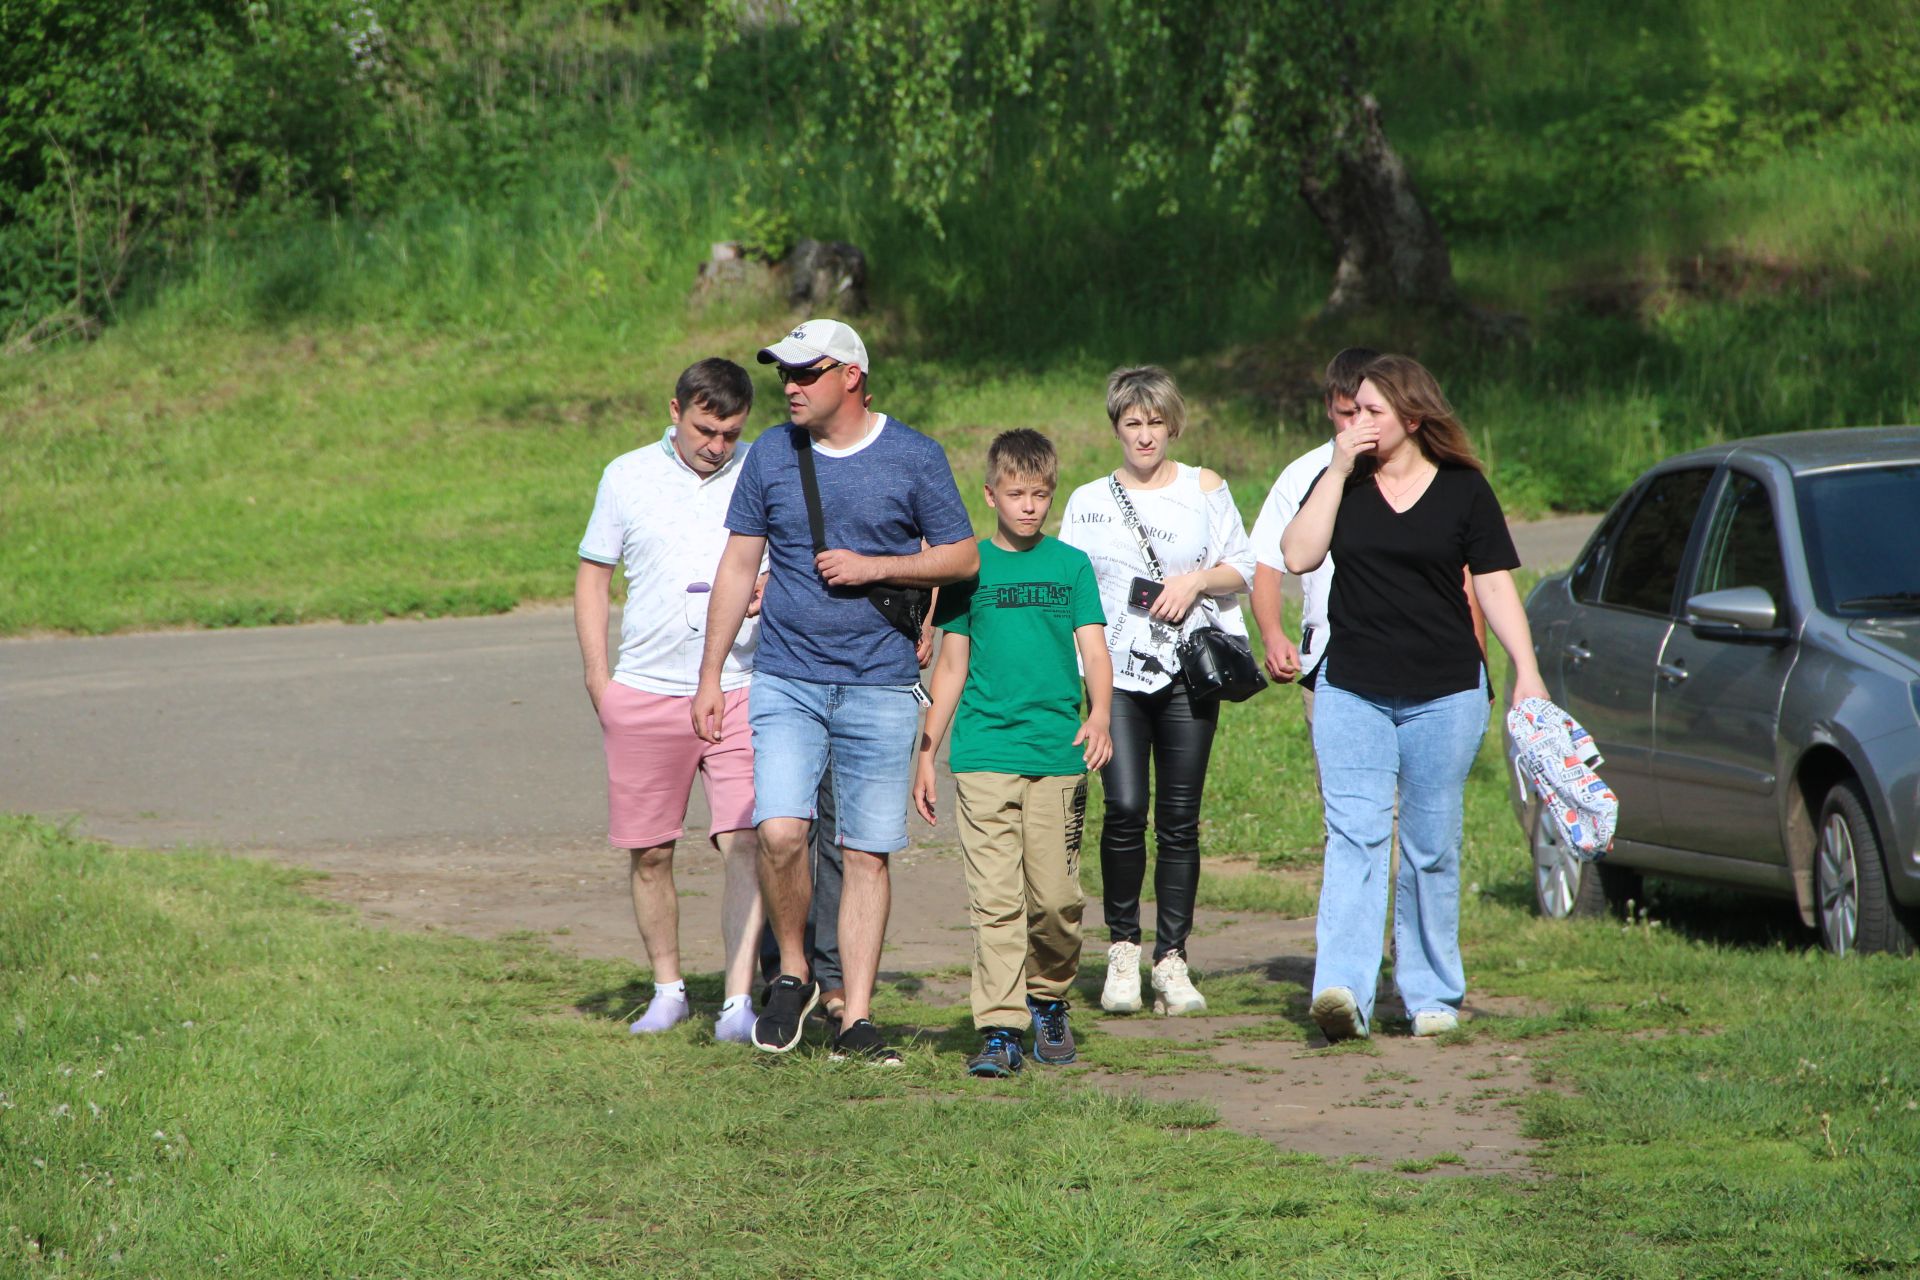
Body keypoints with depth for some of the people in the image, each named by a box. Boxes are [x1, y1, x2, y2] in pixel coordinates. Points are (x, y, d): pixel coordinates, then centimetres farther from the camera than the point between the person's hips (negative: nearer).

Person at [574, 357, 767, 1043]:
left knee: (743, 844, -12)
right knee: (648, 853, 7)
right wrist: (597, 678, 4)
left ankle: (738, 1000, -13)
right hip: (645, 695, 2)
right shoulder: (627, 477, 6)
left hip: (740, 689, -2)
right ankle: (667, 989, 23)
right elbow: (592, 575, 11)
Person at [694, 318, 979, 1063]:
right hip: (787, 683, 1)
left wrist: (873, 566, -10)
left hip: (880, 686, -1)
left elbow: (963, 558, 5)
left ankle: (856, 1021, 7)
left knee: (866, 855, 1)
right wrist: (709, 676, 7)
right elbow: (738, 567, 10)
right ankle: (792, 975, 6)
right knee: (780, 832, -16)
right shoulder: (771, 455, 6)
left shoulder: (913, 458, 0)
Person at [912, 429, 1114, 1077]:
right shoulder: (969, 567, 8)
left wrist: (1099, 714, -17)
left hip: (1058, 755, 1)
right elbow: (951, 665, 12)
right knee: (995, 899, -8)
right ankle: (1000, 1029, -8)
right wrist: (926, 752, 10)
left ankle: (1048, 1002, 24)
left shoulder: (1071, 565, 8)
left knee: (1054, 898, 1)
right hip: (984, 755, -1)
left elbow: (1093, 649, 2)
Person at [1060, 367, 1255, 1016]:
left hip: (1190, 671, 0)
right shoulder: (1088, 501, 11)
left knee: (1180, 819, -1)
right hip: (1117, 670, 0)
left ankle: (1172, 960, 6)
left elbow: (1242, 569, 11)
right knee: (1125, 809, -15)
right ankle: (1123, 949, 0)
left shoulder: (1204, 489, 9)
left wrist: (1196, 579, -8)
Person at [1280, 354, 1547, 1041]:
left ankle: (1431, 993, 16)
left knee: (1432, 847, 6)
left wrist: (1526, 673, -6)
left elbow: (1495, 585, 3)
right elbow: (1298, 556, -6)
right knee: (1354, 836, -11)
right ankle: (1343, 989, -22)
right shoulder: (1340, 482, 7)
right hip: (1352, 691, 1)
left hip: (1444, 693, -1)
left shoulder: (1463, 489, 2)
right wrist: (1339, 469, -9)